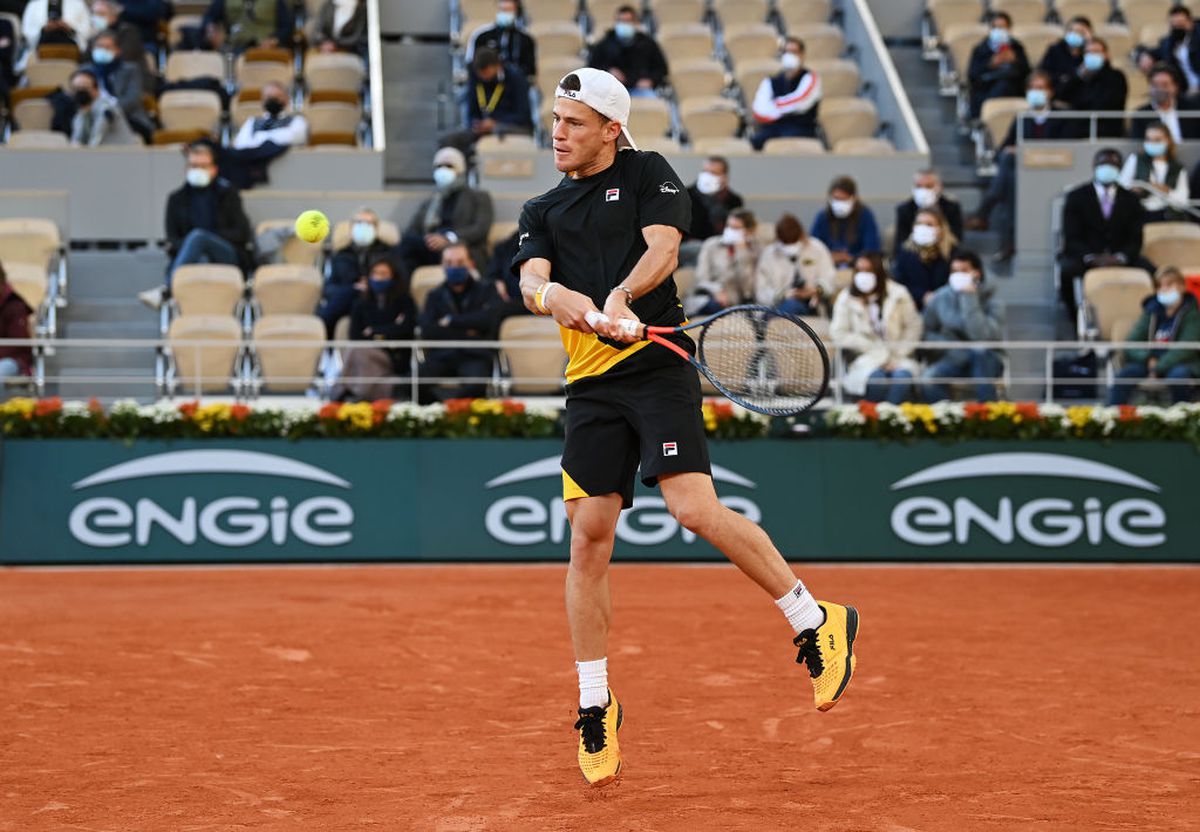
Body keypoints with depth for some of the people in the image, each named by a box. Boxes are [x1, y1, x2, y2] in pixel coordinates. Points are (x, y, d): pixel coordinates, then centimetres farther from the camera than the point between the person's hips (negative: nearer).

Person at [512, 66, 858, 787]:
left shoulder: (648, 175, 9)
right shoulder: (543, 211, 20)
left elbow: (662, 246, -8)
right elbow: (530, 278, 2)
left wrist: (620, 297, -28)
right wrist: (554, 294, -22)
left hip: (657, 367, -4)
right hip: (591, 385, 4)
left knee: (697, 509, -20)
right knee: (589, 538, -1)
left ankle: (816, 623, -4)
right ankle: (596, 709, 9)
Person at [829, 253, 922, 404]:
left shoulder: (898, 294, 7)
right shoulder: (846, 299, 6)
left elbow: (913, 327, 6)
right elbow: (838, 334, -1)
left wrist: (898, 355, -7)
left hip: (898, 358, 1)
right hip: (866, 358, -1)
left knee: (903, 375, -34)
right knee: (876, 378, -36)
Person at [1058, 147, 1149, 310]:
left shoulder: (1131, 200, 12)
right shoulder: (1076, 197, 5)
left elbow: (1135, 240, 3)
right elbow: (1071, 238, -3)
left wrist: (1120, 258, -20)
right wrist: (1091, 258, -23)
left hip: (1119, 259, 2)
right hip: (1085, 257, -2)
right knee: (1067, 269, -35)